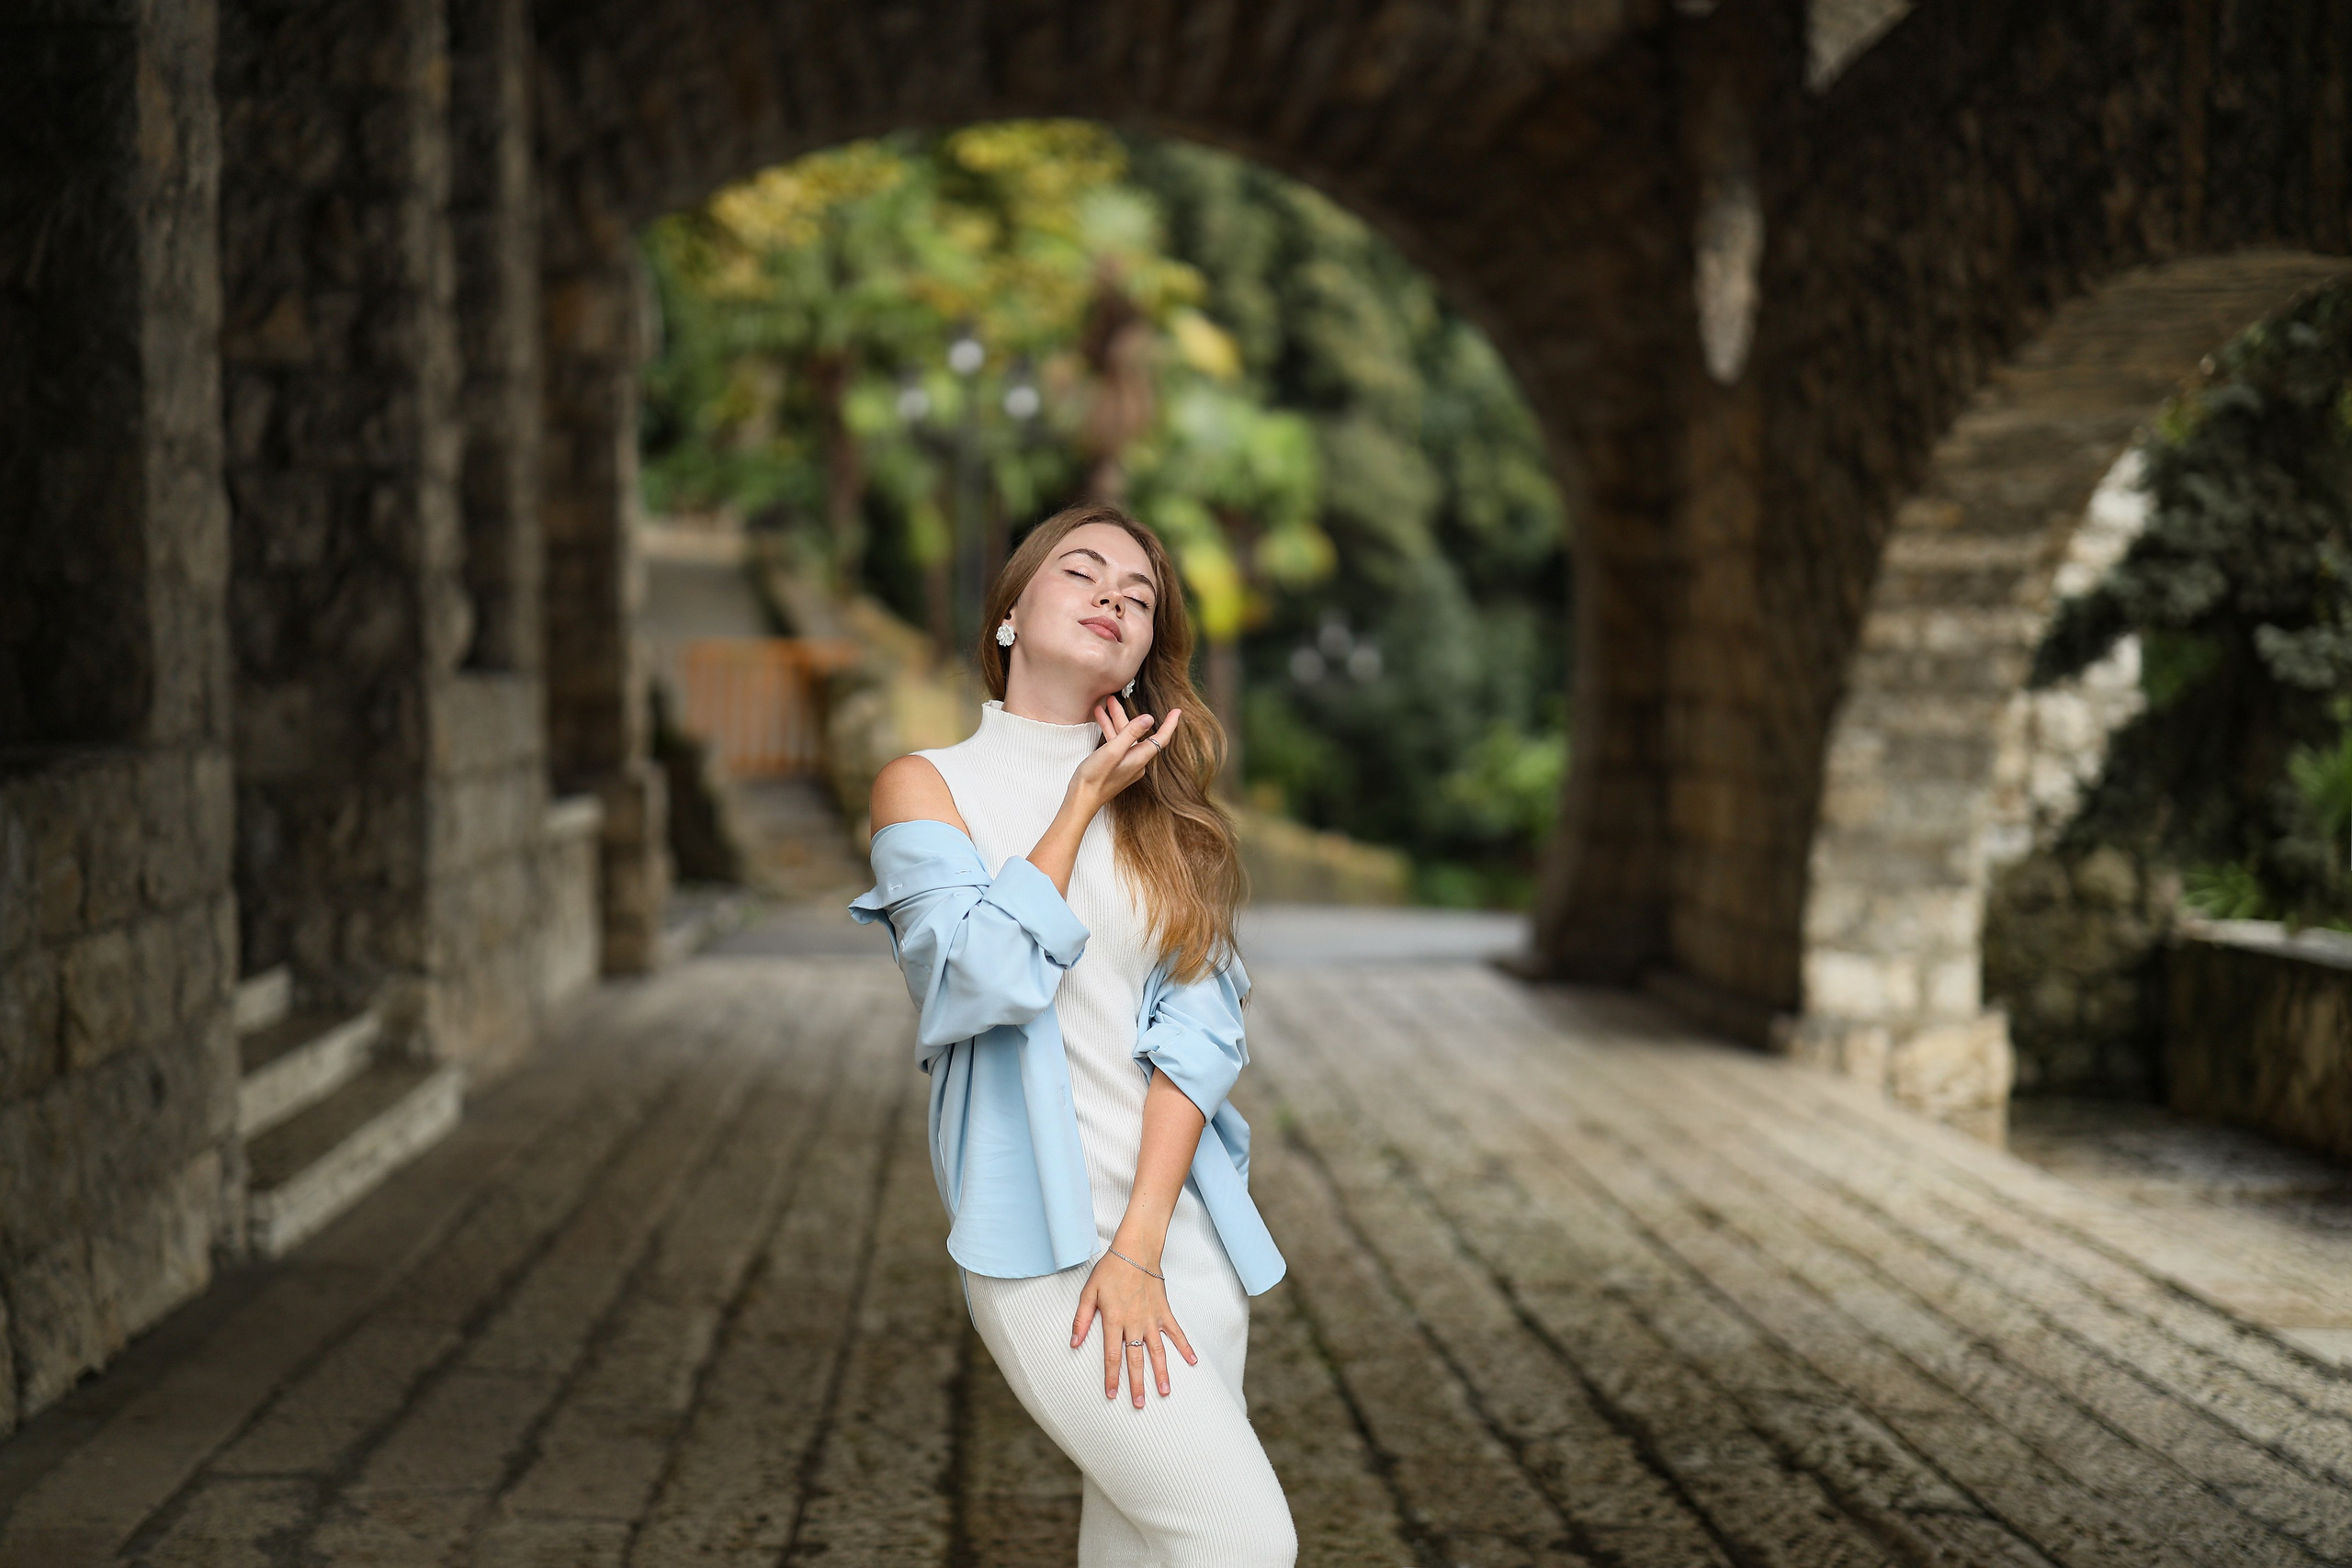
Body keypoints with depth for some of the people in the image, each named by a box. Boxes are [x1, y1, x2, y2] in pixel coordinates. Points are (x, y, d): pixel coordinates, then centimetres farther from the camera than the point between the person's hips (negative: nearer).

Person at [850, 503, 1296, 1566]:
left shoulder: (1160, 806, 12)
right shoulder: (928, 787, 1)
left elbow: (1199, 1030, 1)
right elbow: (988, 976, -16)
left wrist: (1139, 1247, -11)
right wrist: (1086, 797, -6)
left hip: (1182, 1232, 5)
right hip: (1044, 1245, -5)